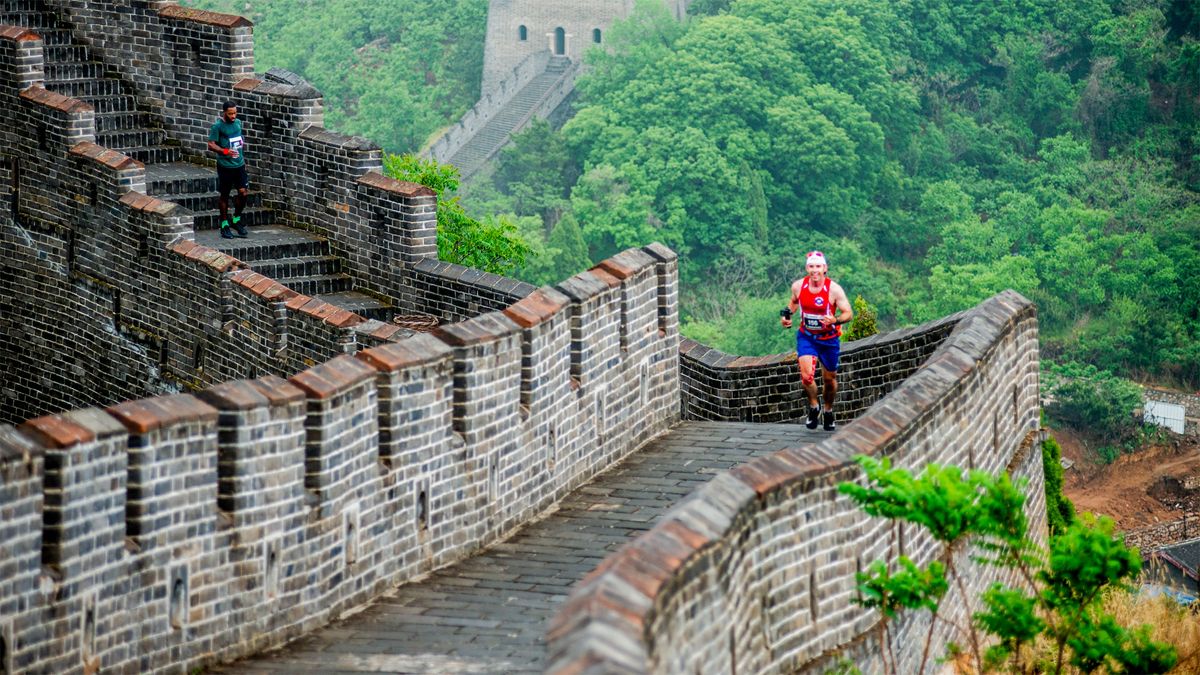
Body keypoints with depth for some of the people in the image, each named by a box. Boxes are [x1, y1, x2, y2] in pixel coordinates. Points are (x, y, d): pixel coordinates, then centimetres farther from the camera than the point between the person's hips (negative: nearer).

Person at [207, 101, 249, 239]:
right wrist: (226, 151, -27)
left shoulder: (238, 123, 8)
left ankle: (236, 220, 16)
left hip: (239, 164, 5)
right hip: (225, 166, -5)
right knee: (224, 195, 4)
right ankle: (224, 224, 16)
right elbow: (211, 145, -15)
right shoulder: (218, 126, -11)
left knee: (243, 192, -3)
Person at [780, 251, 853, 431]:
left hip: (829, 338, -1)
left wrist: (835, 320, -37)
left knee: (829, 379, 11)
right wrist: (786, 315, -6)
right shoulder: (798, 286, -10)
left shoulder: (834, 289, -20)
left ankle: (828, 411, 36)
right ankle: (813, 407, 9)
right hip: (806, 336, 1)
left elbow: (848, 313, -18)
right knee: (806, 375, -18)